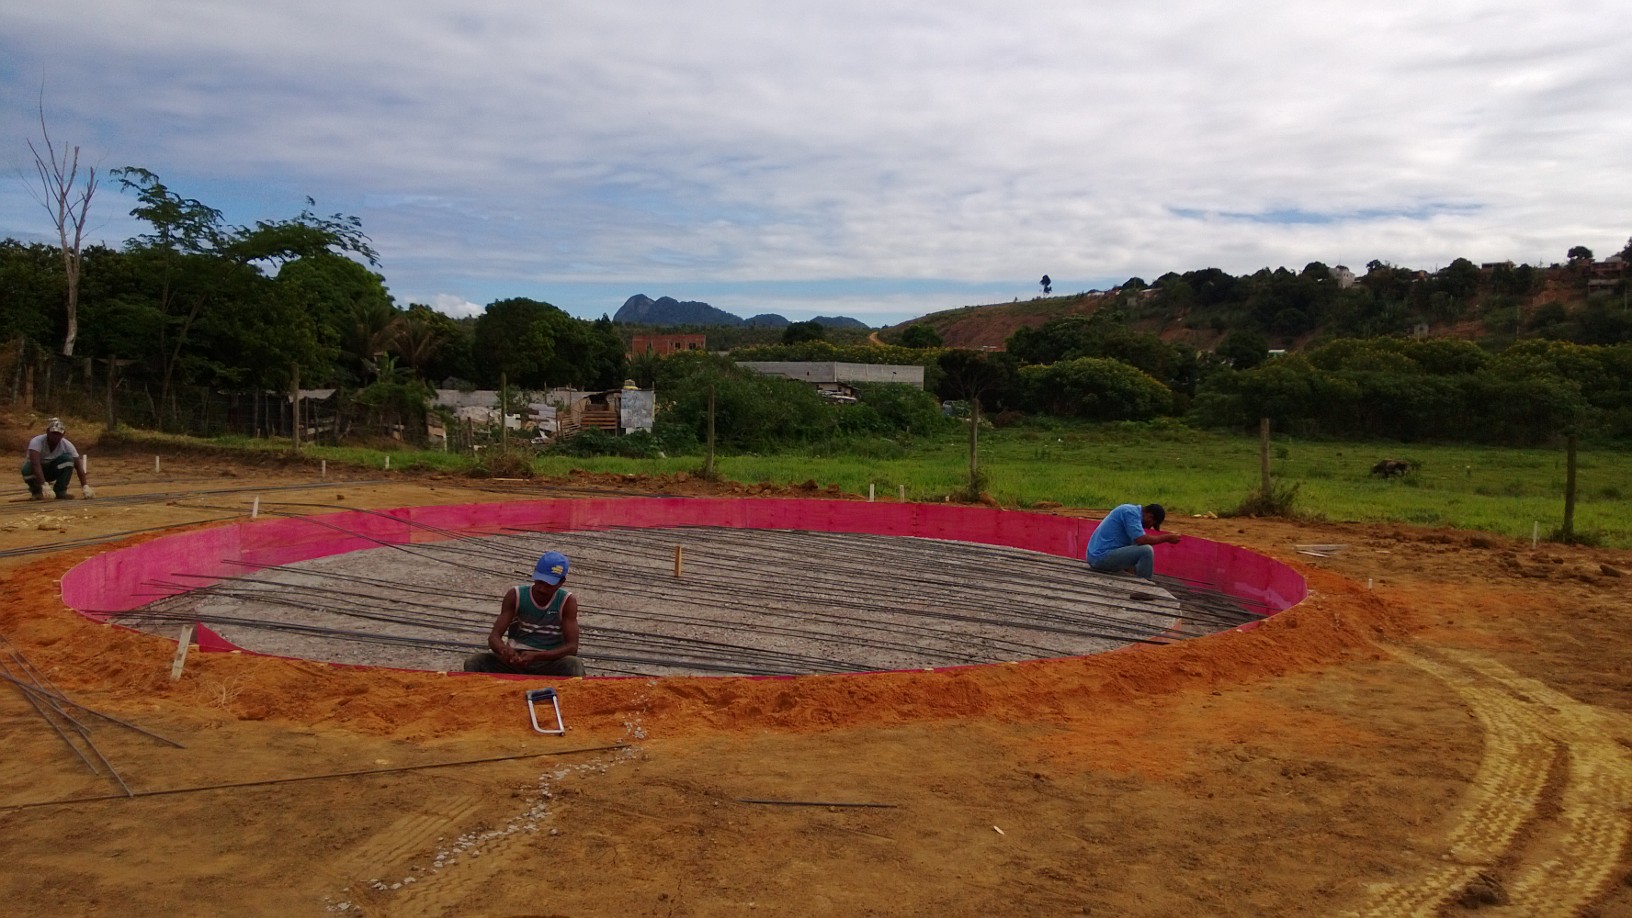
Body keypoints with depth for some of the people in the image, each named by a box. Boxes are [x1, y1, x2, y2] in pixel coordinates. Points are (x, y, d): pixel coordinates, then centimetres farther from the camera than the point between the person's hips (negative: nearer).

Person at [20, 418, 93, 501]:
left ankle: (60, 491, -15)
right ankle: (36, 490, -5)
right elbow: (35, 464, -42)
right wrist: (43, 485, -54)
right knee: (27, 469, -37)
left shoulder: (66, 445, -18)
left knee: (68, 458, -27)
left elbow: (78, 465, -21)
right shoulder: (37, 442, -28)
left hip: (53, 470, 2)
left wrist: (85, 486, -34)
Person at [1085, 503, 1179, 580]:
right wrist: (1166, 538, -11)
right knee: (1146, 550, -18)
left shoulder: (1132, 510, 17)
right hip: (1102, 557, -10)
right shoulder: (1131, 512, -12)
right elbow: (1141, 540, -23)